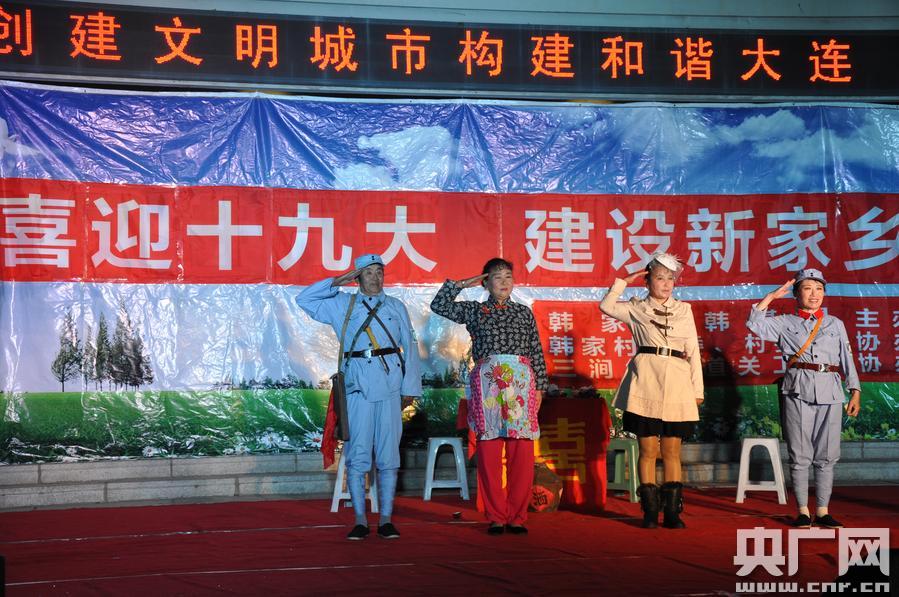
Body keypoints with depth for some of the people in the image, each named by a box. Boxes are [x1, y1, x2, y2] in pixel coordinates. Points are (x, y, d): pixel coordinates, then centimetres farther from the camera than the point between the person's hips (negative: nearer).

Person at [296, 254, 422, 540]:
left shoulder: (396, 307, 15)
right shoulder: (343, 304, 13)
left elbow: (410, 347, 11)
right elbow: (304, 299, 9)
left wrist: (410, 387, 3)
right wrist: (338, 281, 6)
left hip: (390, 383, 1)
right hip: (358, 384, -1)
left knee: (388, 454, 2)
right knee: (357, 454, -2)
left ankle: (386, 519, 7)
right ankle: (360, 521, 3)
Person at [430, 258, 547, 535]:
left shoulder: (524, 313, 15)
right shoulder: (474, 310, 13)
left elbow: (537, 353, 13)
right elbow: (439, 305, 11)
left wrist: (539, 387, 6)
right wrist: (462, 284, 10)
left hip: (521, 382, 0)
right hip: (486, 382, 0)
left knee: (521, 452, -4)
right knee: (489, 451, -2)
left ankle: (517, 516, 3)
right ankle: (496, 516, 5)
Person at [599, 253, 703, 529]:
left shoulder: (684, 309, 15)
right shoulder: (637, 309, 10)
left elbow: (693, 351, 13)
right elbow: (606, 305, -6)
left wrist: (698, 389, 8)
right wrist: (625, 281, 0)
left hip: (676, 384, 2)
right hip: (645, 382, -2)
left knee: (672, 451, 3)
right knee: (648, 449, -1)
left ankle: (672, 512, 6)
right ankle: (650, 512, 4)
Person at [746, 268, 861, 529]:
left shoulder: (835, 324, 17)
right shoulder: (785, 323, 10)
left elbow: (847, 360, 15)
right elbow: (754, 324, -3)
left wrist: (855, 393, 8)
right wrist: (772, 296, 1)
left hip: (830, 392, 2)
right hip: (797, 391, -2)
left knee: (826, 455, 2)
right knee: (800, 455, -1)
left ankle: (822, 511, 9)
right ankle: (803, 511, 6)